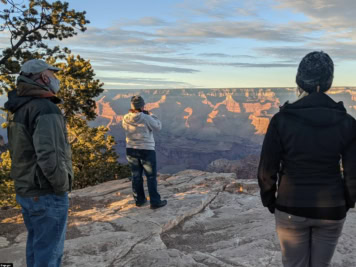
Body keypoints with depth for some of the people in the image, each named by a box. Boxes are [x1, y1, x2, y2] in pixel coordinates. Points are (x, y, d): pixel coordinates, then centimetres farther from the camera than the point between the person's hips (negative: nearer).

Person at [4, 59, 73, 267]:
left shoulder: (18, 108, 8)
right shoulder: (45, 109, -21)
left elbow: (22, 150, 13)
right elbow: (49, 157, -29)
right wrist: (63, 186, -15)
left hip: (25, 190, 9)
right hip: (47, 195, -9)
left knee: (36, 247, 22)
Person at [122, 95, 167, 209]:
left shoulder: (126, 119, -4)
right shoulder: (146, 118, -18)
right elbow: (158, 127, -5)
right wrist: (150, 115, 4)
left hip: (131, 150, 5)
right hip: (146, 150, -5)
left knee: (136, 176, 15)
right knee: (151, 177, 4)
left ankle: (139, 200, 24)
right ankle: (155, 202, 8)